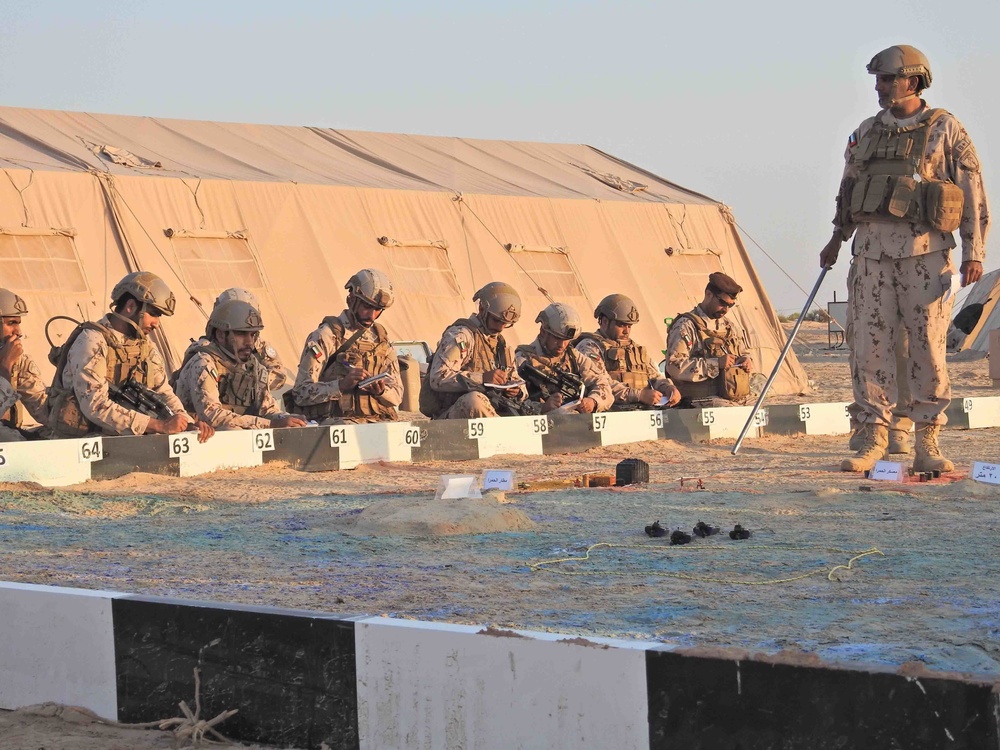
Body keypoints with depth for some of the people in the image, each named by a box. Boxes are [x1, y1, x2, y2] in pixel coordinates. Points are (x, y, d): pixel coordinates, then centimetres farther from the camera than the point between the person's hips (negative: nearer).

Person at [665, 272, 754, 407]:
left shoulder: (731, 325, 22)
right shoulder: (686, 326, -2)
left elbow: (743, 354, 36)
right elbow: (674, 367, -13)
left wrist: (746, 361, 10)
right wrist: (715, 363, -17)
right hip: (705, 400, -8)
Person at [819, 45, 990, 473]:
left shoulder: (946, 131, 1)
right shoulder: (866, 133, 14)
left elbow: (974, 196, 0)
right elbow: (847, 191, 23)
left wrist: (974, 253, -5)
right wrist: (837, 240, 18)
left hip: (925, 252, -4)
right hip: (872, 251, 4)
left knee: (928, 348, -2)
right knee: (871, 346, -1)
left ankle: (927, 445, 5)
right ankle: (873, 441, 5)